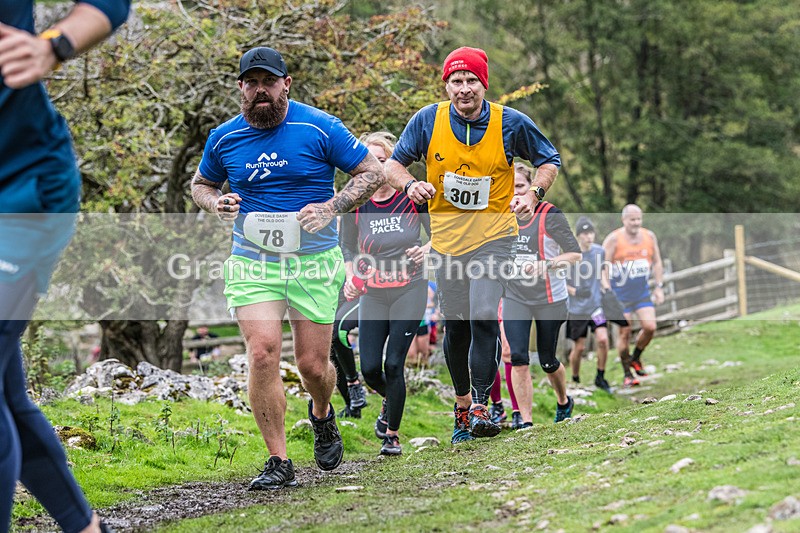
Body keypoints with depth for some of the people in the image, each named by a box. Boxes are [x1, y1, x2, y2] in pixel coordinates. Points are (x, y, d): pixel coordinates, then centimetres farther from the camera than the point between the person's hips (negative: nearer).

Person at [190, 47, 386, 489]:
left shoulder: (319, 128, -5)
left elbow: (373, 173, -1)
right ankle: (278, 463, -6)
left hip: (314, 262, -1)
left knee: (313, 364, 2)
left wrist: (331, 208, -16)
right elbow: (201, 184, 21)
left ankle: (322, 416, 40)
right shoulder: (224, 138, 4)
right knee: (263, 354, -16)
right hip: (251, 262, 1)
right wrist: (217, 204, -3)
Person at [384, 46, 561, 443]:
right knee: (455, 324, 8)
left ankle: (481, 407, -12)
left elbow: (549, 160, 8)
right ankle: (462, 402, 26)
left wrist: (533, 194, -11)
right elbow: (393, 163, 3)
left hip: (493, 235, -2)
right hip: (446, 236, 2)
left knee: (483, 319, -17)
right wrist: (409, 184, -19)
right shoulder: (427, 120, -5)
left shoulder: (511, 123, -6)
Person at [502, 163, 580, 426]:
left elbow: (575, 254, -15)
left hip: (549, 298, -3)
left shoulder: (549, 214, -13)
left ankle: (564, 402, 39)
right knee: (518, 358, -11)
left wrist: (544, 265, -27)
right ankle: (526, 422, -6)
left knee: (547, 361, 8)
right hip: (514, 298, 3)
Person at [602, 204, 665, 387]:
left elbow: (656, 263, 15)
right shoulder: (614, 239, -9)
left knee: (650, 327, -10)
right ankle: (627, 374, 10)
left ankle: (636, 358, 18)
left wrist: (659, 287, 8)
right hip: (620, 295, -4)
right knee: (624, 332, -3)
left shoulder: (650, 237, 5)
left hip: (643, 292, 4)